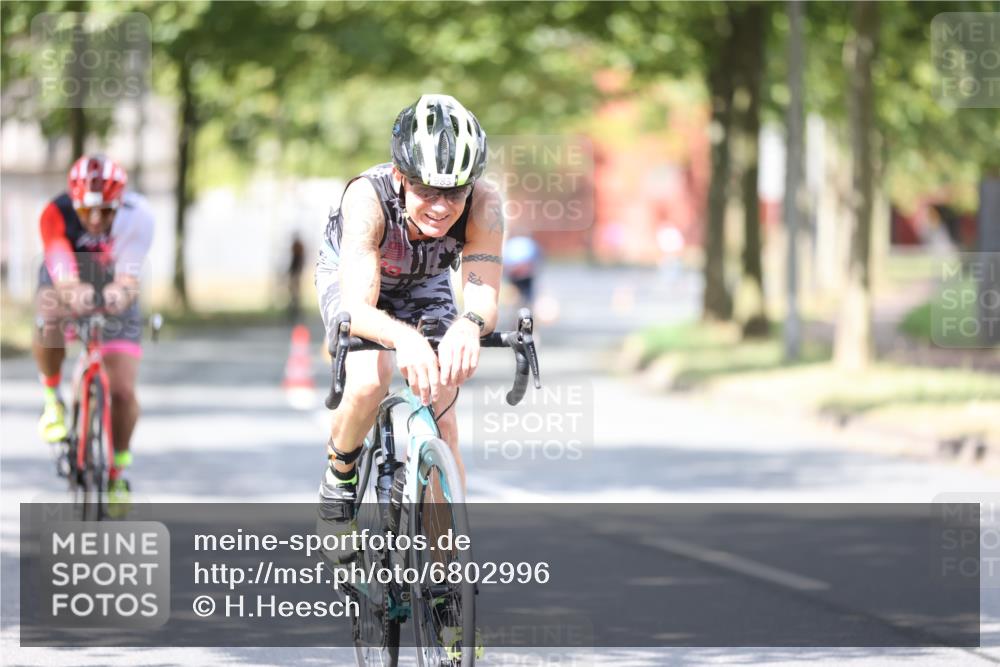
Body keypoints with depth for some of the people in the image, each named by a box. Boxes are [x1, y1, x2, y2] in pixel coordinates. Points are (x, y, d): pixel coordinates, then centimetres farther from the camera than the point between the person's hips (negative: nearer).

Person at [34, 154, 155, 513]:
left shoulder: (136, 217, -30)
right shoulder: (56, 214, -33)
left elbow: (129, 276, -40)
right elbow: (62, 272, -44)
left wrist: (120, 291, -63)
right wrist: (74, 292, -68)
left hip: (113, 295, 1)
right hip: (64, 285, -1)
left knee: (123, 391, -9)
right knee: (49, 325, -37)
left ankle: (119, 470, 16)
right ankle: (51, 397, -8)